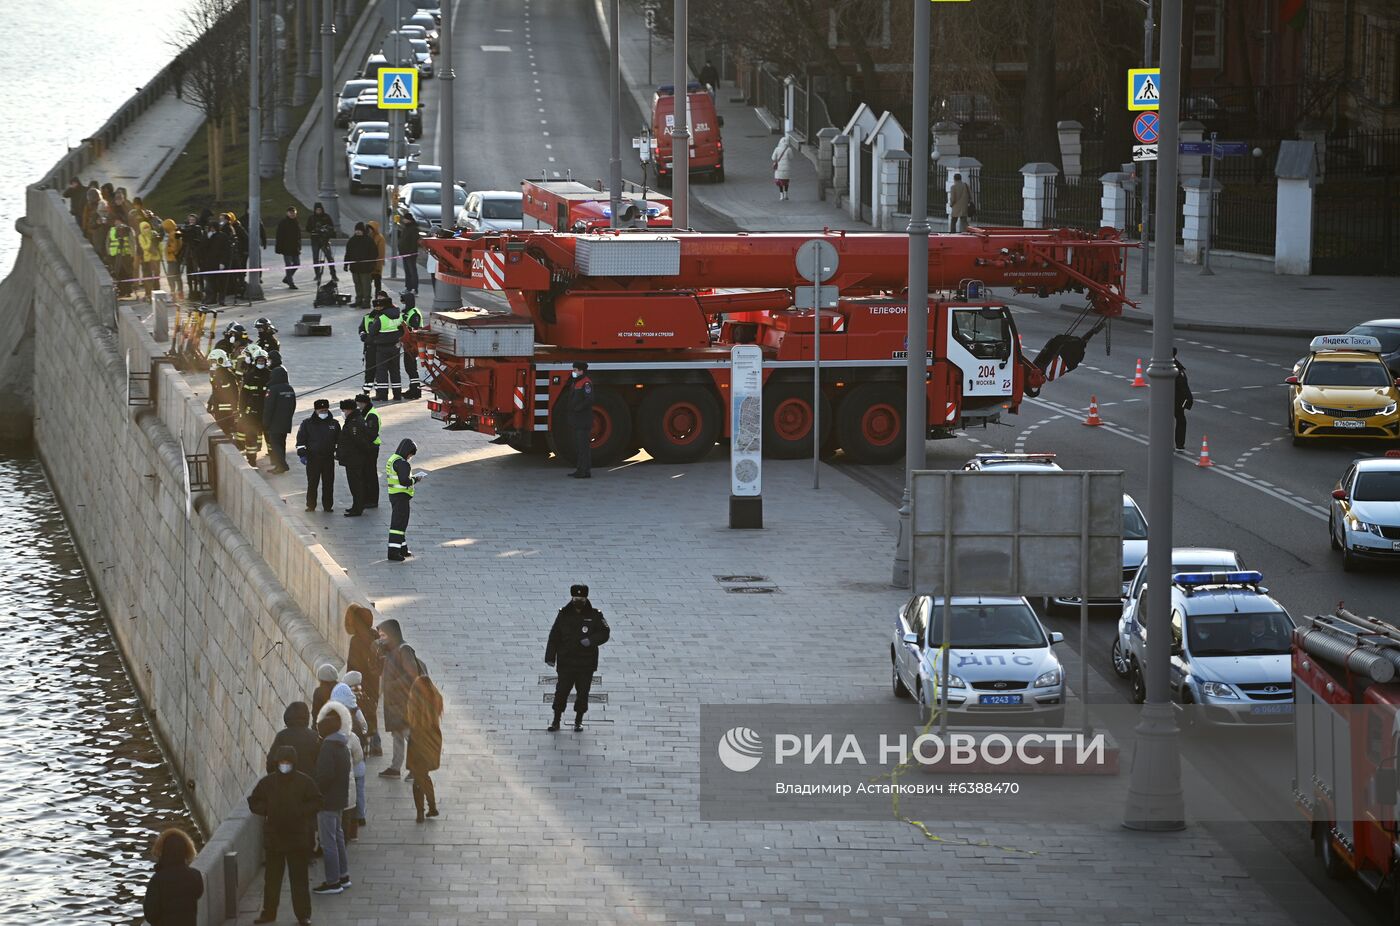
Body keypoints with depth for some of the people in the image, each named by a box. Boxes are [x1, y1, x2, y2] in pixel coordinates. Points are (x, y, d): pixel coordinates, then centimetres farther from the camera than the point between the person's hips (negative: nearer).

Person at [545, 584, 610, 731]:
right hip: (566, 662, 0)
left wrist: (591, 640, -19)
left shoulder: (594, 616, 0)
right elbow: (554, 637, 5)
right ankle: (556, 722, 9)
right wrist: (550, 657, -2)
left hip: (586, 663, 0)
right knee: (561, 691, -1)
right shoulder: (564, 615, 2)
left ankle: (578, 721, 19)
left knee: (583, 693, 5)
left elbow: (605, 633, -2)